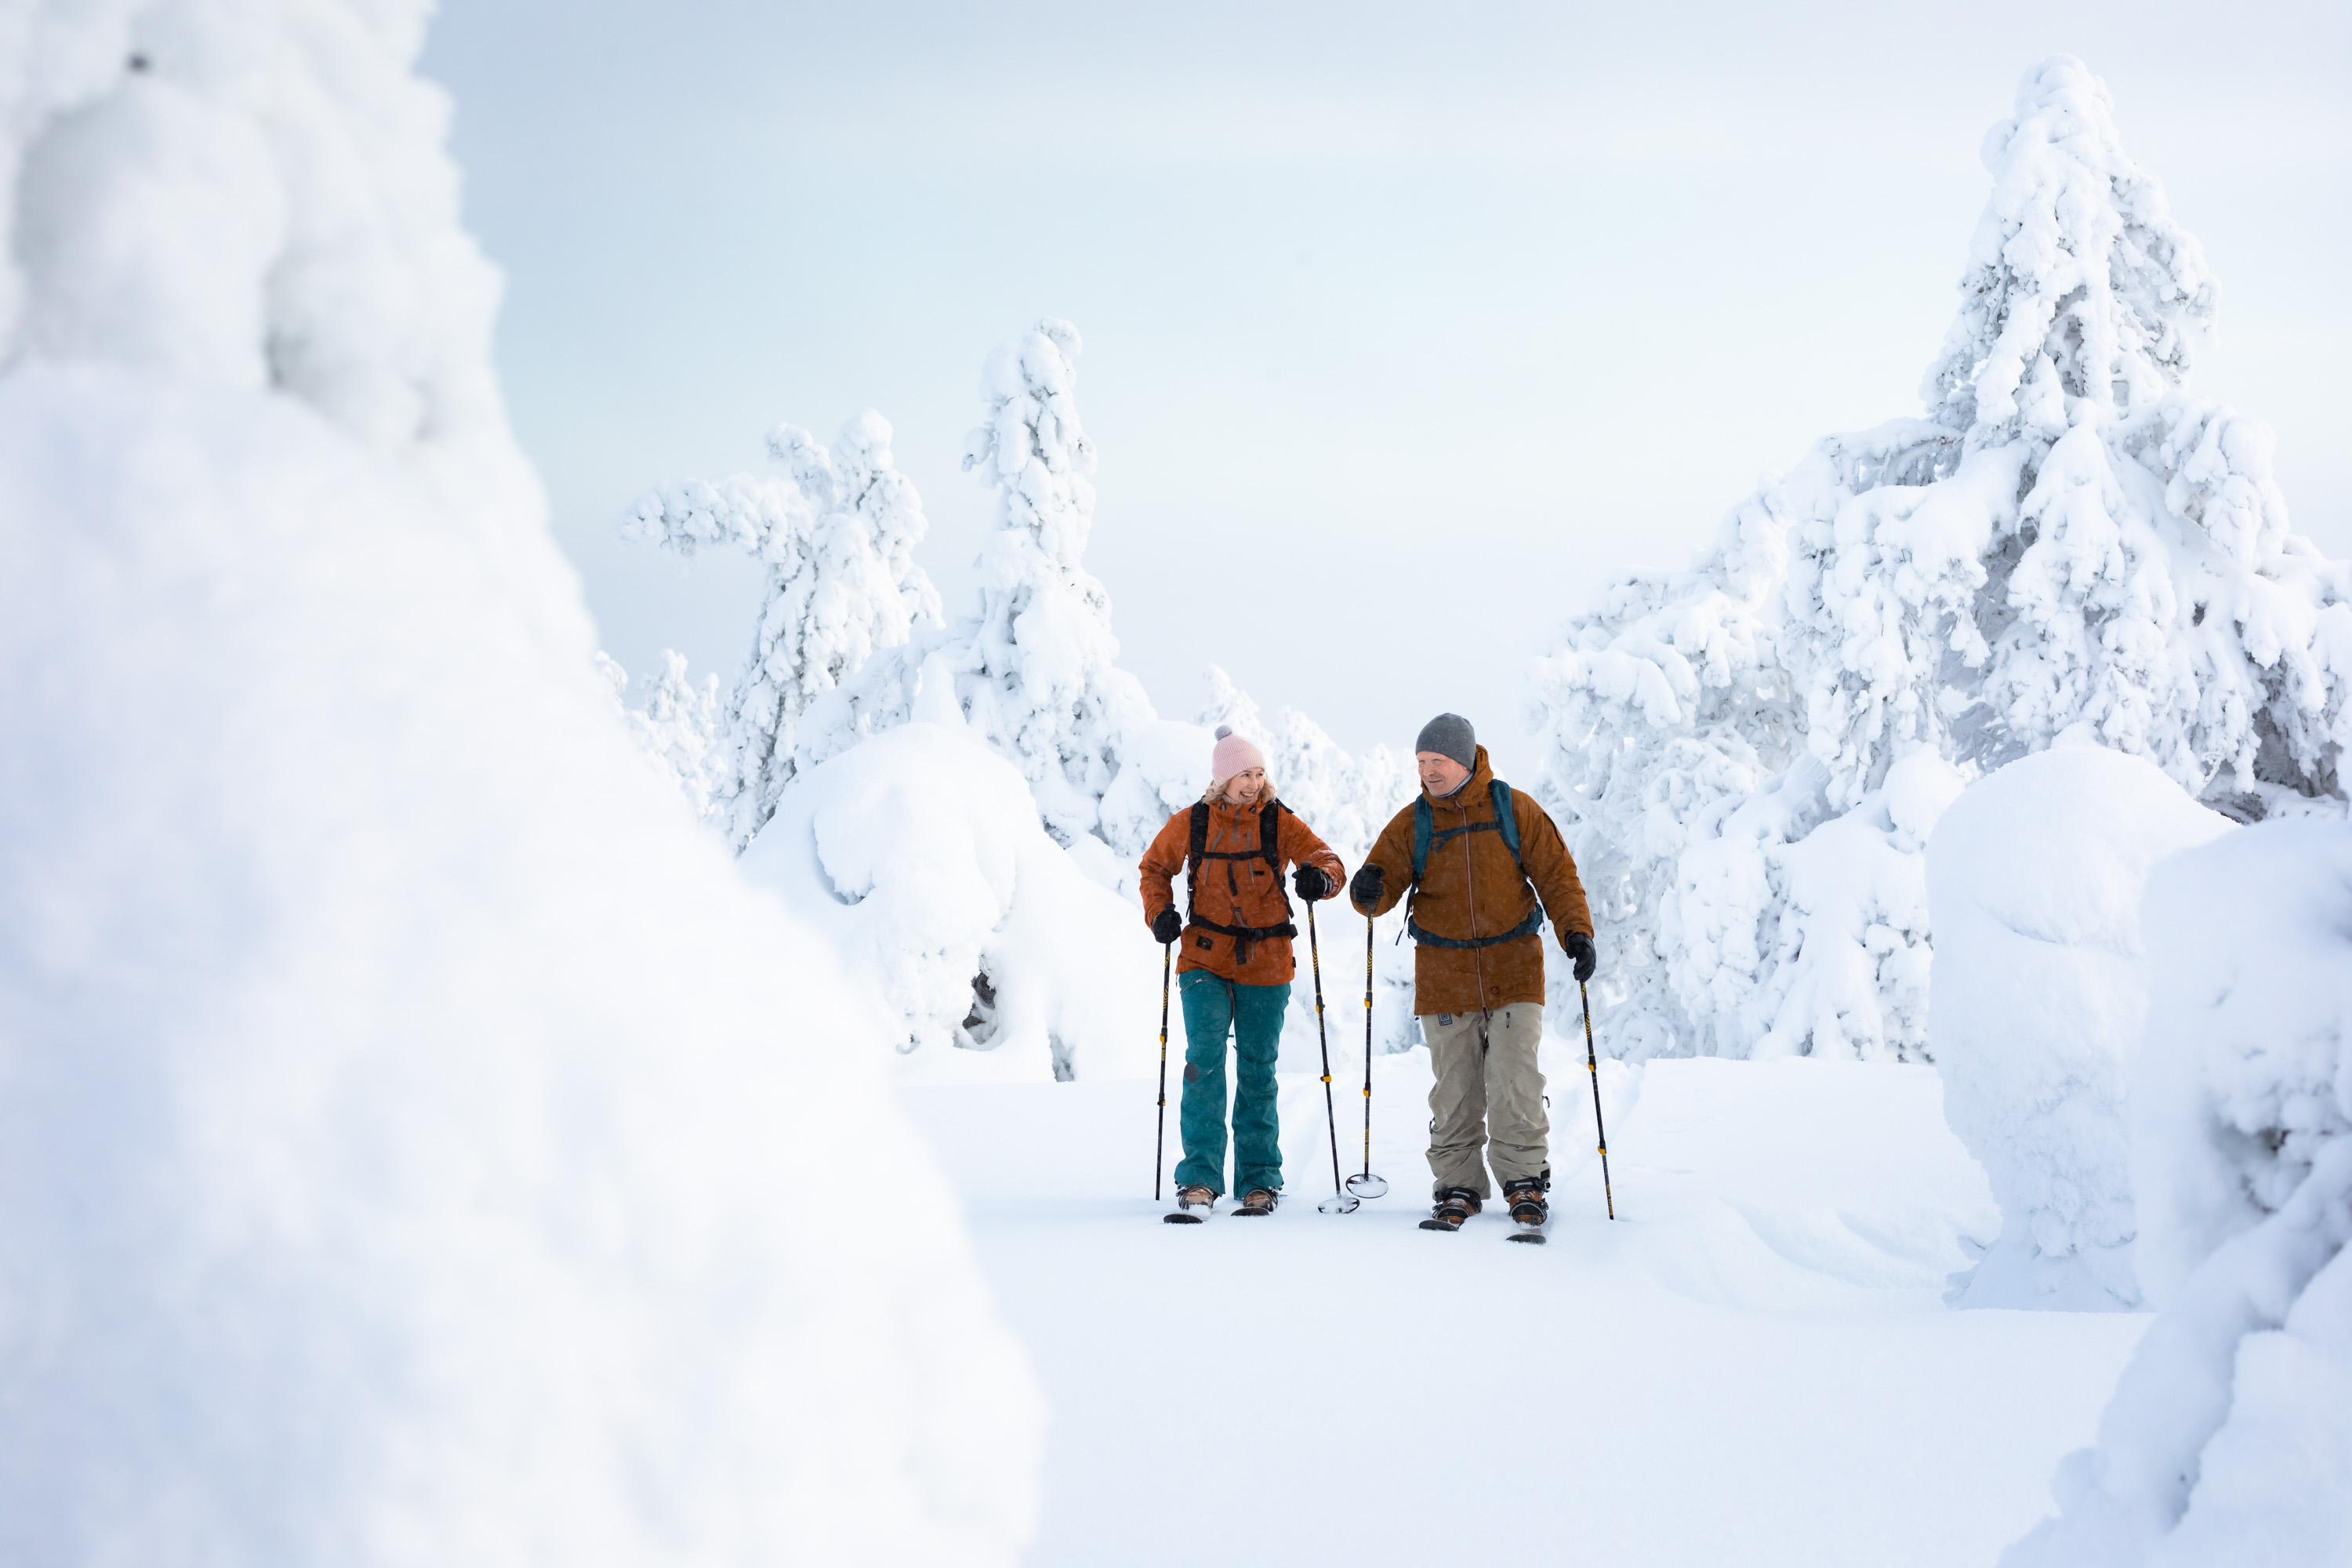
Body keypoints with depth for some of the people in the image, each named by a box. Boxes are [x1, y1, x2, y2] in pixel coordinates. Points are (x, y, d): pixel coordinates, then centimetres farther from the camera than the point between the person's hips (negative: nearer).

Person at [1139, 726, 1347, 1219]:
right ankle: (1200, 1178, -13)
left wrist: (1320, 876, -32)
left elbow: (1326, 859, -8)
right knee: (1205, 1058, -15)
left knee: (1258, 1070, 7)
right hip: (1206, 960, -1)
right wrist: (1159, 913, -1)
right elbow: (1155, 868, 16)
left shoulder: (1278, 822, -1)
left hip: (1265, 964, 1)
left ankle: (1259, 1179, 17)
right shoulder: (1190, 825, 1)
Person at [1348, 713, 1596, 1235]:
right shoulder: (1412, 823, 4)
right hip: (1444, 974, 2)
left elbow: (1556, 874, 3)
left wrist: (1576, 932, -9)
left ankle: (1525, 1181, 5)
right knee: (1455, 1091, 3)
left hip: (1513, 968, -1)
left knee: (1514, 1082, -8)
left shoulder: (1514, 809, 1)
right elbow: (1387, 880, 1)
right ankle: (1458, 1188, 12)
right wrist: (1370, 890, -23)